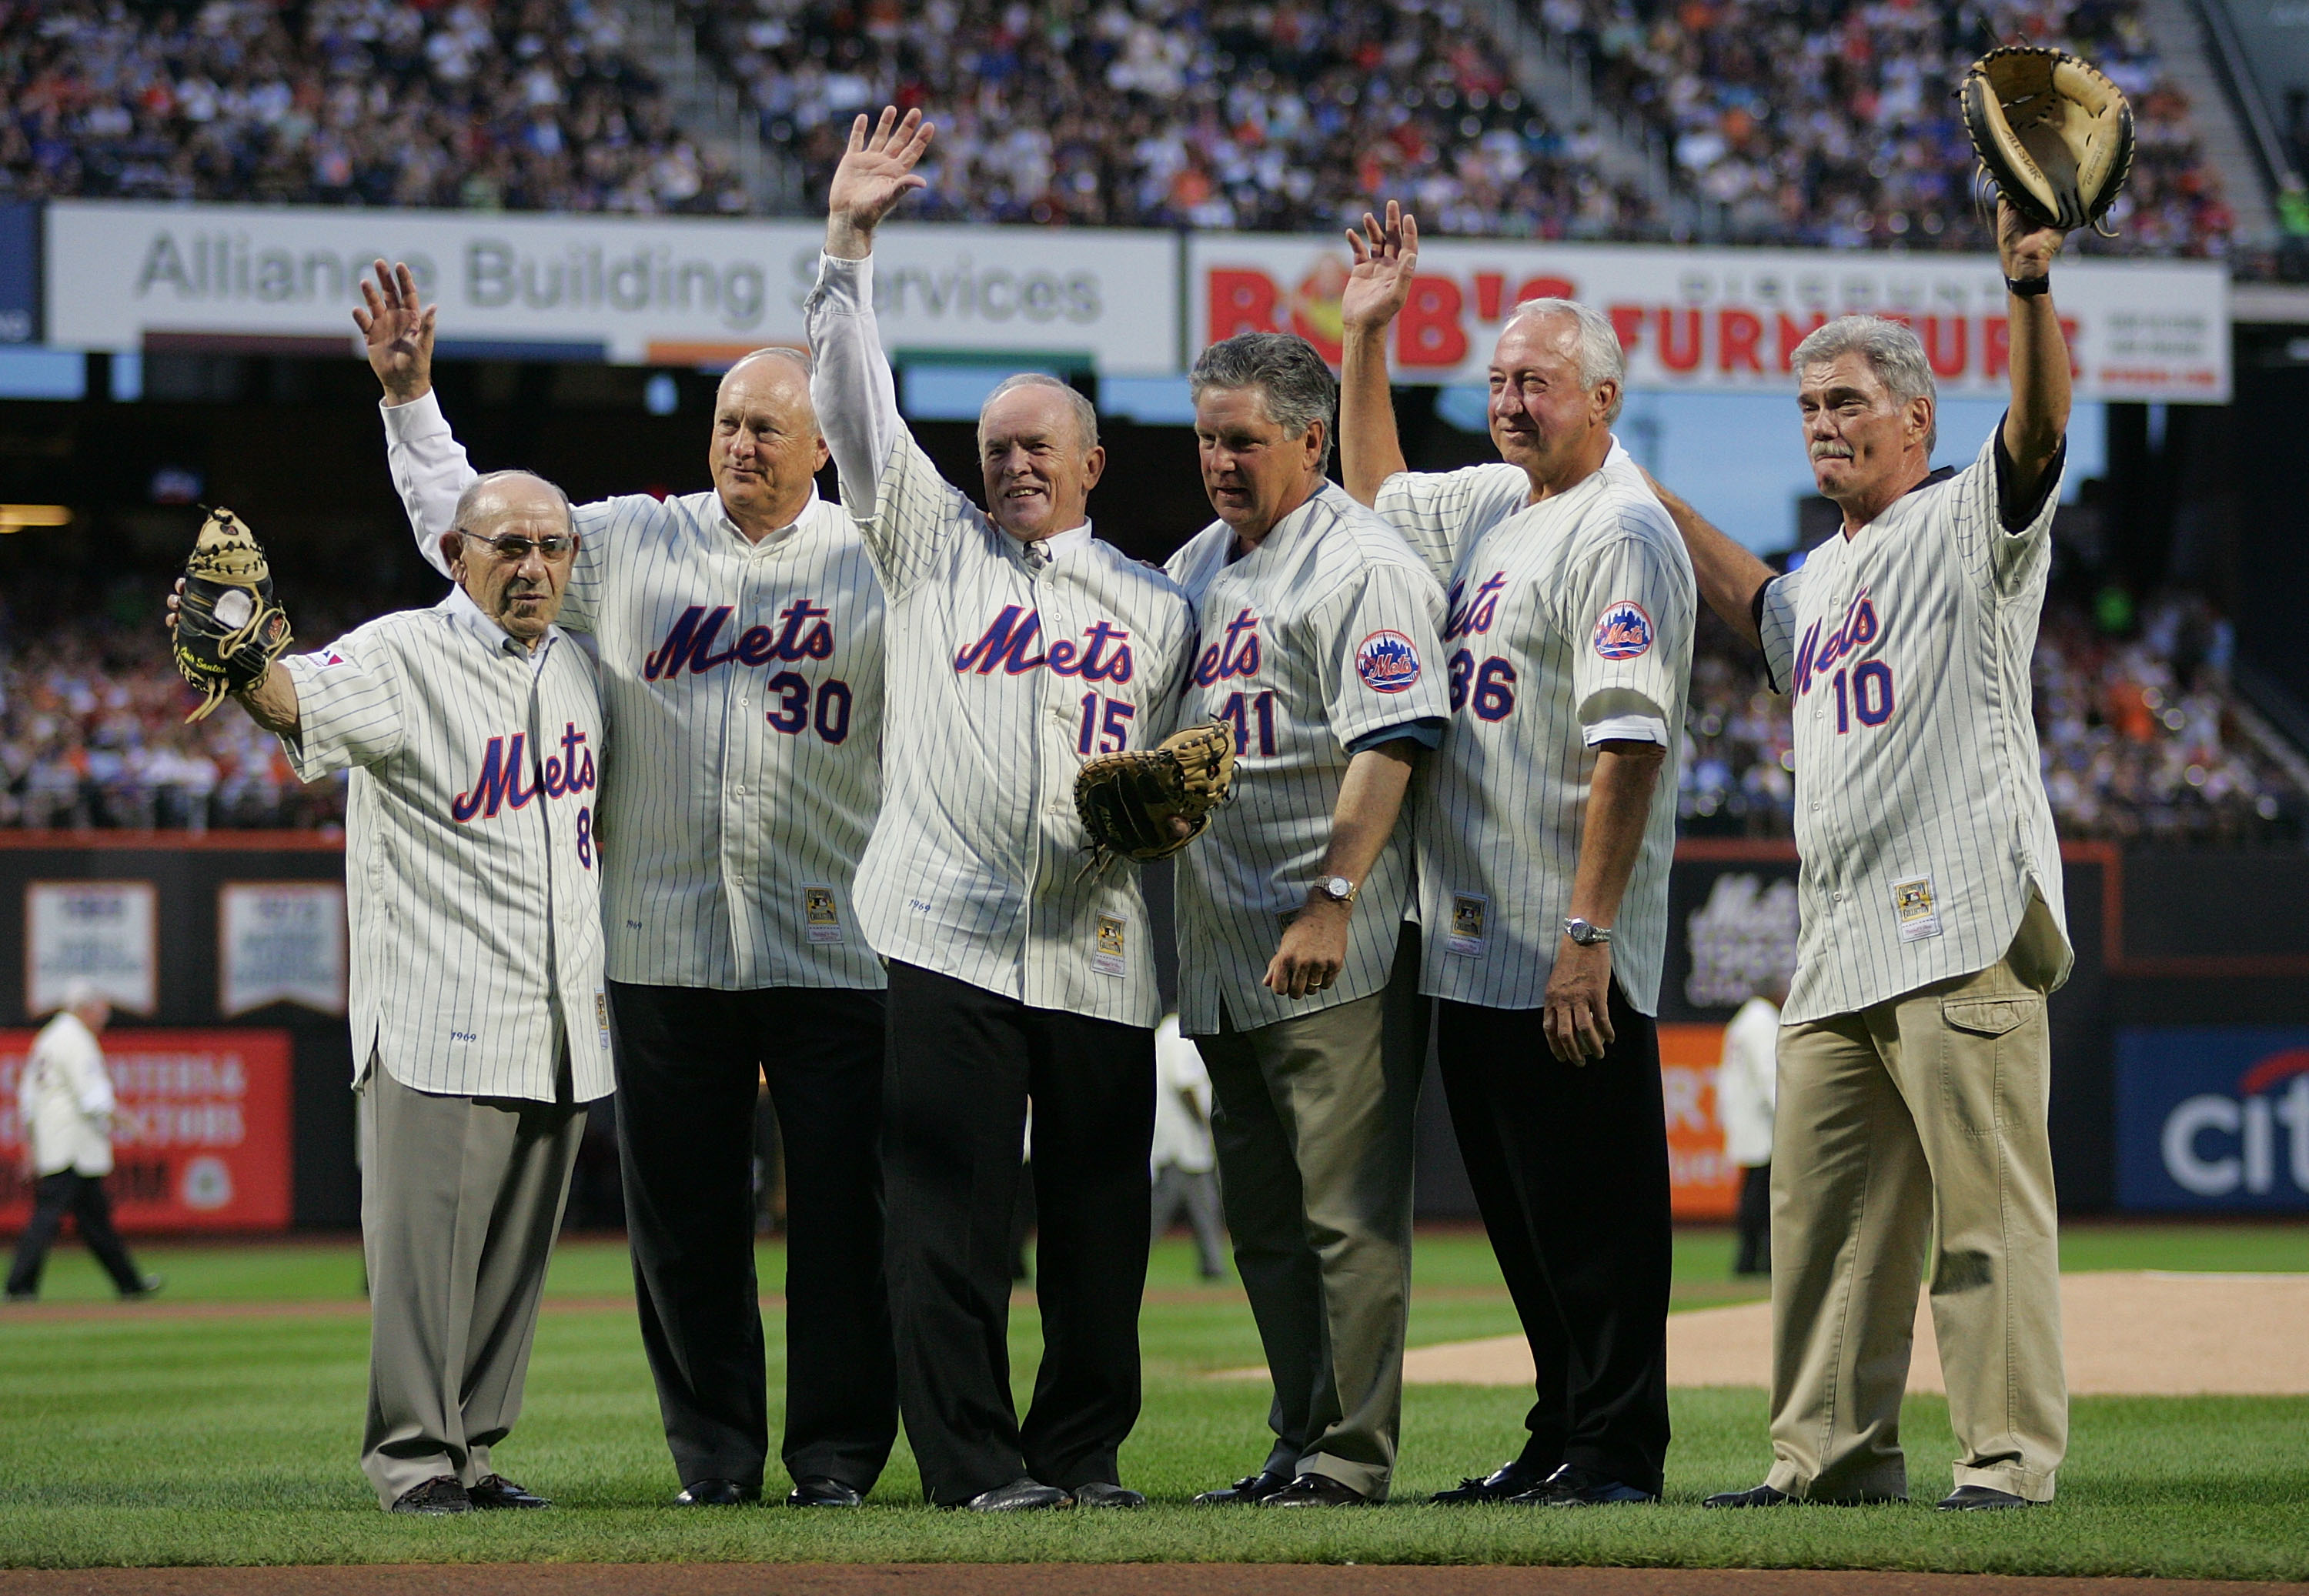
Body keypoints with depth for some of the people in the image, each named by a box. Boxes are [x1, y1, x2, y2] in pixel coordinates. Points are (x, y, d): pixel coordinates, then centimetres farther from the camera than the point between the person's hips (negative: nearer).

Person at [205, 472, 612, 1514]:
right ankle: (413, 1457, -2)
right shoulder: (401, 657, -8)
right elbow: (302, 700, -29)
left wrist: (595, 978, 21)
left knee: (515, 1250, 9)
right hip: (441, 1024, -6)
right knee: (426, 1237, -8)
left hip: (561, 1026, 7)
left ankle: (472, 1452, 15)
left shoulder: (576, 670, 13)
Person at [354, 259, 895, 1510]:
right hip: (665, 944, 2)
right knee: (683, 1216, 3)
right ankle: (713, 1454, 12)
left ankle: (838, 1453, 6)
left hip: (837, 947, -2)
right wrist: (411, 396, 12)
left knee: (841, 1211, -3)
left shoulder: (877, 564, 6)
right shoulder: (630, 542, 11)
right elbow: (463, 528, 18)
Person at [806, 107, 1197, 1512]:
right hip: (950, 932, -1)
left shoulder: (1158, 606, 17)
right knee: (948, 1211, -5)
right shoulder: (935, 547, 14)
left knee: (1098, 1220, 2)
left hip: (1100, 948, 1)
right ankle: (973, 1462, -3)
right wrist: (850, 242, -2)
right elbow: (857, 405, 6)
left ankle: (1083, 1452, 12)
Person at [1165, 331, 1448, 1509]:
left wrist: (1332, 900, -26)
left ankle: (1352, 1454, -6)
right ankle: (1298, 1445, 18)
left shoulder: (1359, 565, -8)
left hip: (1336, 956, -9)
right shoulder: (1197, 566, 19)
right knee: (1263, 1223, 12)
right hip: (1223, 959, 9)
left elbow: (1387, 746, -17)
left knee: (1350, 1212, -8)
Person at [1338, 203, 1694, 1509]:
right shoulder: (1494, 507, 16)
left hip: (1571, 963, -9)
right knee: (1520, 1209, 13)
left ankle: (1618, 1452, -2)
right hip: (1472, 946, 9)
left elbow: (1628, 747, -19)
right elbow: (1374, 492, 36)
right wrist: (1367, 336, 24)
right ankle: (1561, 1438, 19)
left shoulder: (1621, 533, -12)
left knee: (1595, 1210, -5)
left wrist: (1586, 931, -25)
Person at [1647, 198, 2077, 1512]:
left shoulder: (1970, 522, 1)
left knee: (1987, 1206, -10)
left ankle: (2012, 1455, -10)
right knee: (1825, 1212, 9)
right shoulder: (1820, 580, 25)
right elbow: (1751, 600, 47)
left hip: (1964, 924, -8)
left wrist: (2031, 287, -34)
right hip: (1838, 948, 8)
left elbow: (2040, 428, -18)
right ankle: (1835, 1452, 14)